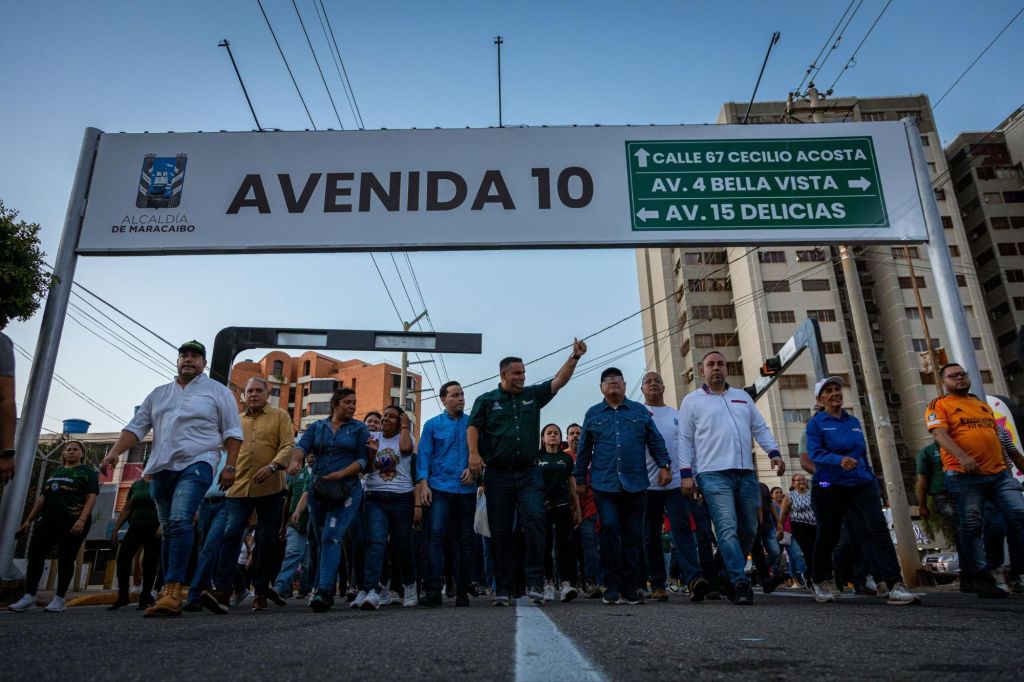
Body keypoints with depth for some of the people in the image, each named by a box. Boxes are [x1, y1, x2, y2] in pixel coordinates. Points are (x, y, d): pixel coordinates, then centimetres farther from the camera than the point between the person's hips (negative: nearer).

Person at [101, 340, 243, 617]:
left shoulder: (217, 391, 6)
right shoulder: (159, 394, 20)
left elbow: (232, 432, 2)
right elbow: (136, 427, 15)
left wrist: (229, 466, -7)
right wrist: (115, 452, -1)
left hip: (196, 464, -5)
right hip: (162, 468, 6)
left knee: (180, 520, -23)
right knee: (168, 529, 10)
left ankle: (173, 590, -27)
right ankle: (169, 593, 17)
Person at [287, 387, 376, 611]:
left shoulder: (359, 428, 6)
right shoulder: (316, 427, 13)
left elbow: (363, 460, -2)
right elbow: (301, 446, -4)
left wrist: (339, 474, -16)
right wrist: (295, 461, -27)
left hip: (347, 490, -3)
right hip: (318, 491, 4)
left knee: (331, 537, -17)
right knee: (321, 541, 10)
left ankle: (324, 591, -22)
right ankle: (324, 592, 21)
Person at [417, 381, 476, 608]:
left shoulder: (473, 424, 9)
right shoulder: (432, 425, 8)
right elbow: (424, 455, 3)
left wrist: (473, 468, -10)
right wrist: (423, 484, -7)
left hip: (467, 490, 1)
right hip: (439, 488, -1)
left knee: (465, 540, 5)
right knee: (435, 535, -13)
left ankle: (462, 591, 14)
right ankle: (433, 590, -11)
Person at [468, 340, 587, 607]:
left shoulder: (532, 395, 13)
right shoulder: (486, 400, 7)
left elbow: (558, 381, 6)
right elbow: (473, 427, -2)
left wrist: (574, 357, -6)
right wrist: (474, 453, -19)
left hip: (529, 474, 1)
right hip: (497, 475, -1)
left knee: (534, 523, -14)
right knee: (500, 533, 4)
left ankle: (535, 582, -5)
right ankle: (503, 589, 13)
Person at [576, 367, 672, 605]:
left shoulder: (640, 411, 13)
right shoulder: (593, 414, 12)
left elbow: (656, 441, 11)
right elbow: (584, 450, 14)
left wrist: (665, 465, -2)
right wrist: (579, 479, 12)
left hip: (635, 484, 1)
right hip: (604, 484, -1)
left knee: (632, 535, 4)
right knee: (610, 529, -12)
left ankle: (630, 588, 13)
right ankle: (611, 586, -1)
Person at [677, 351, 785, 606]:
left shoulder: (742, 397, 21)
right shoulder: (692, 401, 9)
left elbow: (760, 428, 19)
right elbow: (685, 440, 5)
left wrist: (774, 452, 2)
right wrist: (686, 473, -3)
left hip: (746, 473, 5)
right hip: (713, 474, -5)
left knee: (748, 530, 6)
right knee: (728, 530, -14)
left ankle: (730, 576, 21)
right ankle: (741, 583, -15)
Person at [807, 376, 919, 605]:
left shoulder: (854, 421, 15)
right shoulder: (816, 423, -1)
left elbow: (863, 454, 20)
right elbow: (814, 453, -14)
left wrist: (873, 480, 17)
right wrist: (839, 460, -31)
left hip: (861, 485, 4)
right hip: (830, 488, -4)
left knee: (878, 530, -13)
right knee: (828, 536, 6)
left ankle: (895, 585, -18)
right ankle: (821, 582, 26)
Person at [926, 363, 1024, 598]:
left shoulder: (983, 404, 23)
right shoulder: (939, 405, 3)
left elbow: (996, 437, 29)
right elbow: (939, 433, -13)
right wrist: (962, 457, -28)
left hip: (999, 473, 6)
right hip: (965, 475, -5)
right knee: (971, 526, -6)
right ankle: (982, 578, 2)